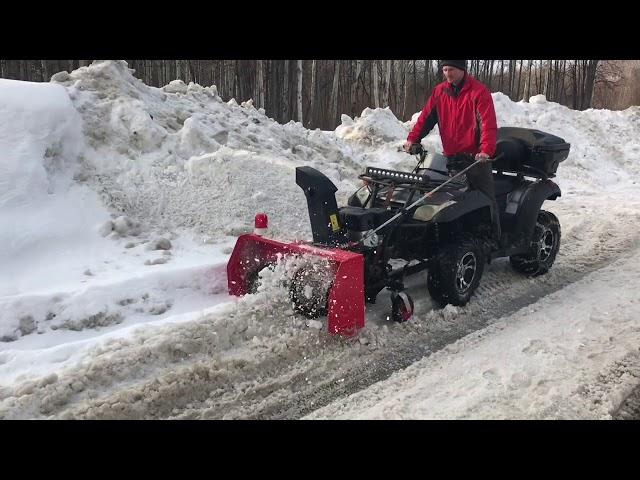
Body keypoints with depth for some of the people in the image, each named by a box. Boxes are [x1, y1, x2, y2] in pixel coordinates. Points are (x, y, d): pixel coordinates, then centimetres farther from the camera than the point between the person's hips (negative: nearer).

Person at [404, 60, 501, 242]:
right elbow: (426, 117, 6)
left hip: (476, 157, -4)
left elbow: (488, 124, -17)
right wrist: (412, 139, -8)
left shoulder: (479, 91, -8)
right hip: (451, 157, 4)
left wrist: (486, 150, -30)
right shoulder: (439, 91, 8)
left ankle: (494, 240, 11)